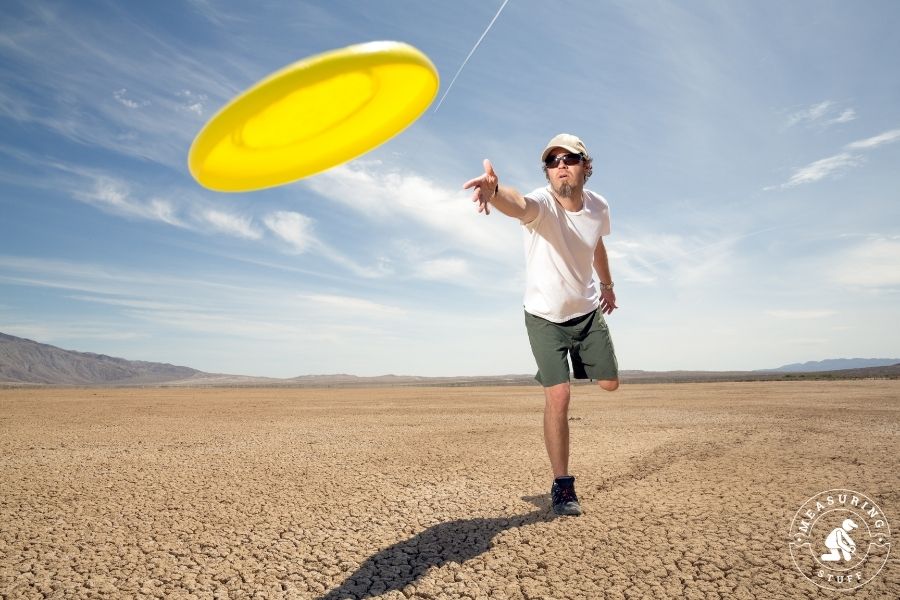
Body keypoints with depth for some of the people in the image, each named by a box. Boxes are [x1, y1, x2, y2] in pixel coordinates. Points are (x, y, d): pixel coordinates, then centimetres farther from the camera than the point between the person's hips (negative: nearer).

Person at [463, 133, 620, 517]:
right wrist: (494, 190, -76)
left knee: (609, 383, 11)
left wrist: (607, 284, 27)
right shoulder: (541, 204, -27)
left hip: (588, 311, 5)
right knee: (558, 397, -12)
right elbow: (517, 204, -53)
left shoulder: (599, 207, -9)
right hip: (545, 317, -4)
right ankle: (562, 485, 4)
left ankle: (578, 359, 47)